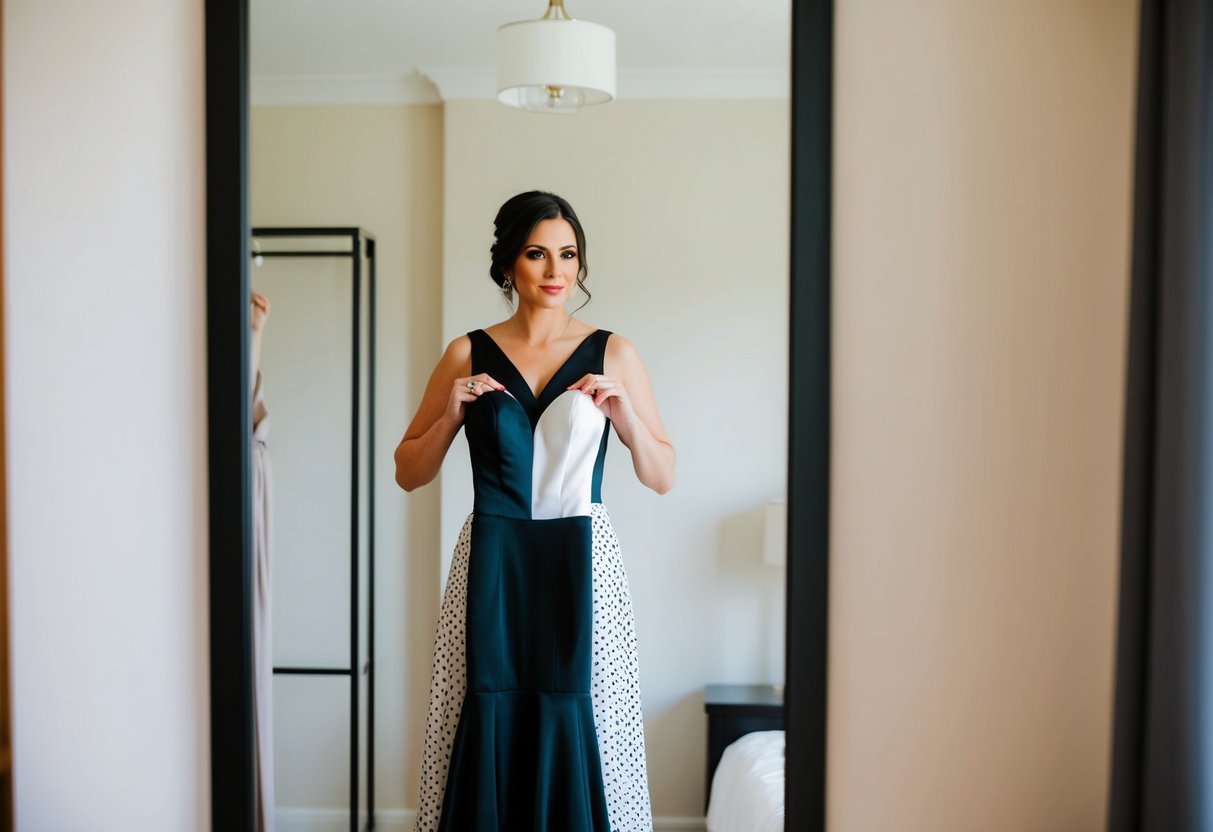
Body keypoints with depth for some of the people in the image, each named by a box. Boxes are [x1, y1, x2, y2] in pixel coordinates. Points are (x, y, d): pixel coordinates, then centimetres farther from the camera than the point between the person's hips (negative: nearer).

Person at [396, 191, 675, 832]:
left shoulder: (612, 354, 4)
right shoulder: (467, 355, 5)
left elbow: (662, 478, 7)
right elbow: (408, 474, 10)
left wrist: (624, 411, -9)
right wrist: (451, 412, -6)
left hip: (581, 564, 0)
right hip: (492, 565, 1)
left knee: (579, 733, 1)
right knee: (490, 733, 3)